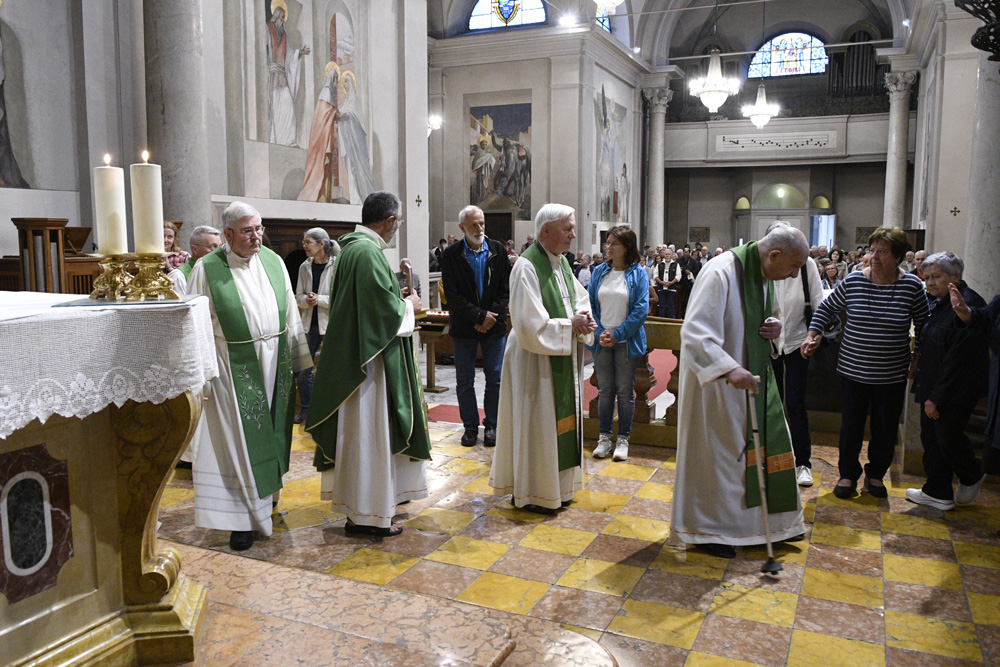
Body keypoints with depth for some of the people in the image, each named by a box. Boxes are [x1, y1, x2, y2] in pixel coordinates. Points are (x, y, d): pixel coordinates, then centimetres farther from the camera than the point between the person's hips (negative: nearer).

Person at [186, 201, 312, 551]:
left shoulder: (273, 261, 3)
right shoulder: (207, 269, -8)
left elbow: (290, 312, 10)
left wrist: (298, 359, 10)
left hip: (274, 362, 4)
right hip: (234, 368, -4)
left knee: (270, 433, 16)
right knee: (240, 441, 0)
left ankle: (267, 492, 38)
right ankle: (244, 518, 10)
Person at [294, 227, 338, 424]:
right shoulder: (305, 267, 5)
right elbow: (298, 296, 9)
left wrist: (319, 299, -18)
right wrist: (307, 300, -12)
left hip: (330, 324, -5)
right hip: (309, 323, 5)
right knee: (303, 368, 9)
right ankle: (305, 408, 25)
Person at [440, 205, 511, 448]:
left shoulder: (497, 251, 4)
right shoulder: (451, 255, -3)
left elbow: (505, 288, 3)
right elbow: (452, 295, -8)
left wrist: (492, 315, -9)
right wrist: (479, 316, -13)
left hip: (494, 325, 1)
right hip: (464, 327, -1)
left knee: (495, 378, 6)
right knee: (464, 381, 6)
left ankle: (491, 425, 19)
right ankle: (470, 426, 19)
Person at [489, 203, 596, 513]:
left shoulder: (561, 262, 7)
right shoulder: (527, 266, -20)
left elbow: (580, 296, 17)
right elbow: (530, 325, -24)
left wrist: (583, 316, -5)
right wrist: (570, 325, -18)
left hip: (563, 357, 9)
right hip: (536, 359, -9)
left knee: (561, 420, 16)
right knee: (536, 424, 2)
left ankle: (556, 483, 31)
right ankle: (530, 492, 17)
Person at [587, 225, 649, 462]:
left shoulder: (638, 274, -3)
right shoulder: (599, 271, 6)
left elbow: (641, 309, -9)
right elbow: (589, 304, 5)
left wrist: (617, 334, -14)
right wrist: (599, 333, -8)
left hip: (627, 342, -3)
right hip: (601, 341, 3)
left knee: (625, 391, 5)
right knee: (605, 390, 8)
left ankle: (623, 439, 15)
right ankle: (604, 437, 18)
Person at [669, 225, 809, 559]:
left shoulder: (763, 275, 6)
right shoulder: (721, 273, -23)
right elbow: (694, 331, -32)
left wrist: (773, 328, -2)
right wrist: (728, 369, -44)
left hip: (751, 377, 9)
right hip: (715, 381, -9)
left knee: (762, 446, 15)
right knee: (716, 453, 3)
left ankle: (768, 521, 33)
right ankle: (708, 529, 21)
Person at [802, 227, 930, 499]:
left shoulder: (912, 285, -6)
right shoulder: (853, 281, -6)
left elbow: (924, 325, 7)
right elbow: (826, 308, 8)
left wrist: (917, 356, 4)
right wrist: (813, 333, -4)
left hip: (892, 374, 0)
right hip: (854, 369, 0)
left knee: (885, 429, 10)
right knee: (850, 426, 8)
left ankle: (876, 474, 32)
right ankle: (848, 474, 26)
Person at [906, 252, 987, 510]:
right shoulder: (937, 303, 11)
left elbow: (958, 359, -21)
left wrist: (937, 397, -20)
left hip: (955, 392, -9)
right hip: (933, 387, 9)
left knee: (948, 438, 3)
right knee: (931, 438, 12)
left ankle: (972, 477, 32)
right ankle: (938, 493, 23)